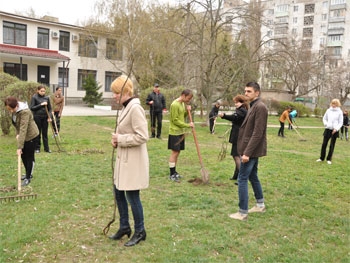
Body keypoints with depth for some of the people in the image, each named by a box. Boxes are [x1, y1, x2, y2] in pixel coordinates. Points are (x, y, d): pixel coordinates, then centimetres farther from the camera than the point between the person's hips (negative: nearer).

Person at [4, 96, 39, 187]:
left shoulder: (24, 112, -32)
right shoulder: (14, 110, -6)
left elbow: (23, 129, -35)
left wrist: (19, 147, -36)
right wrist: (17, 134, -6)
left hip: (31, 135, -8)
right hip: (22, 135, 8)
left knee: (29, 156, 2)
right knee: (23, 155, 15)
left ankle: (28, 178, 15)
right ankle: (28, 173, 33)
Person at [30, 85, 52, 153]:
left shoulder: (47, 98, 5)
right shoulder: (34, 97, -4)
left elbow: (49, 108, 9)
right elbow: (32, 108, -8)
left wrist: (49, 117, -3)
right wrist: (41, 105, -16)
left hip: (45, 117, 3)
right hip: (37, 117, -3)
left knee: (45, 133, 7)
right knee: (38, 133, 5)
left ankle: (46, 148, 14)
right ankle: (37, 148, 17)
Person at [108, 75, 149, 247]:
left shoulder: (135, 108, -19)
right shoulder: (126, 108, 11)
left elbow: (142, 136, -25)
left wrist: (120, 139, -17)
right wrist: (117, 139, 4)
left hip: (133, 161, -10)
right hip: (124, 159, 10)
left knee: (132, 196, 2)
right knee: (118, 193, 17)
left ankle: (140, 231, 21)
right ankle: (124, 227, 34)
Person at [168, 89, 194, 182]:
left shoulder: (183, 103, 11)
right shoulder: (175, 104, -16)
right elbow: (175, 120, -18)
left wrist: (187, 111, 1)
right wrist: (187, 125, -16)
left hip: (181, 132, 8)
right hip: (174, 132, -8)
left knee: (177, 152, 11)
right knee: (174, 152, -5)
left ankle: (174, 172, 20)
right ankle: (172, 174, 1)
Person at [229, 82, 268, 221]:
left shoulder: (260, 107, -17)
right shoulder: (253, 106, 15)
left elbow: (258, 133, -23)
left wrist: (247, 152, -25)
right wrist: (246, 151, 17)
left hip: (252, 150, -10)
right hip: (251, 150, 10)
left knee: (242, 179, -6)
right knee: (253, 177, 19)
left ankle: (243, 212, 1)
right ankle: (260, 204, 33)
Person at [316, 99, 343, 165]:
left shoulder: (339, 112, -2)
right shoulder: (328, 110, 6)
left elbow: (340, 122, -2)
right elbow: (324, 118, 16)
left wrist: (336, 129, -14)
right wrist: (325, 123, -3)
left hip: (335, 130, -2)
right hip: (328, 129, 2)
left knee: (332, 145, 4)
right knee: (324, 144, 3)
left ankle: (329, 159, 13)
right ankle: (321, 158, 14)